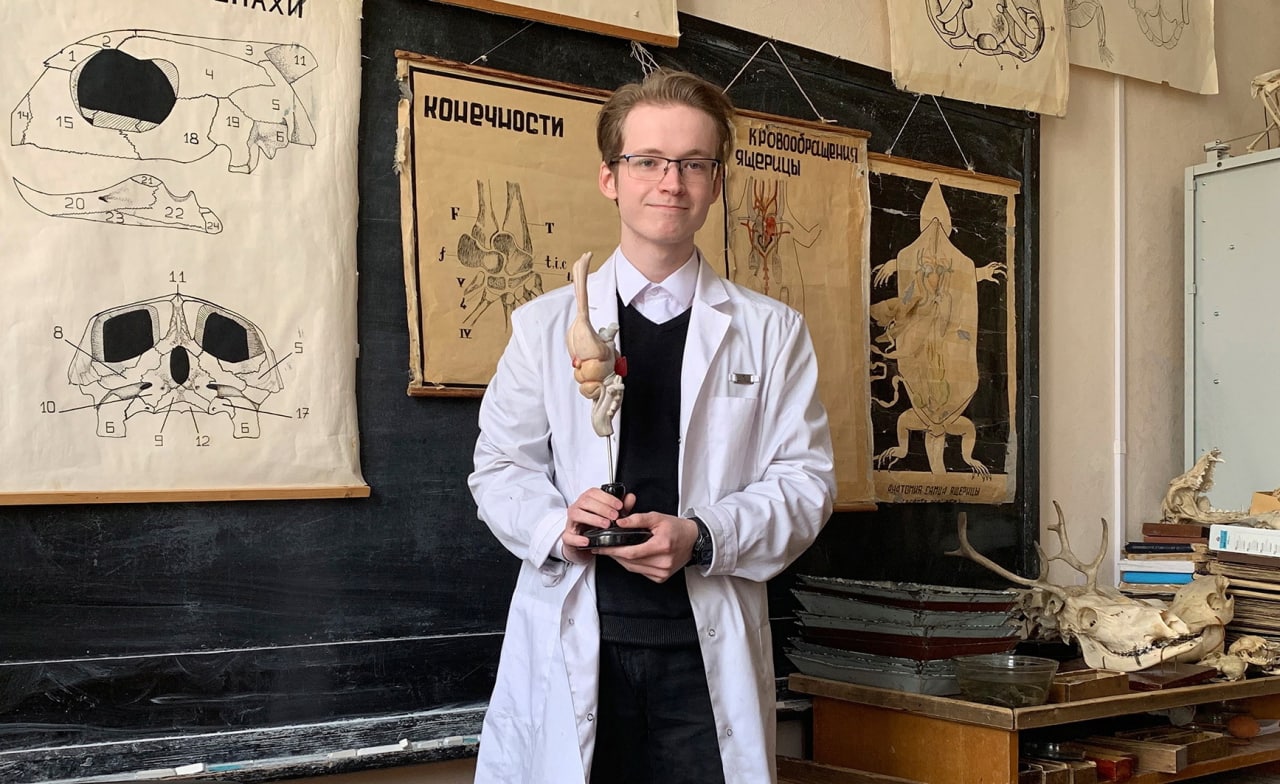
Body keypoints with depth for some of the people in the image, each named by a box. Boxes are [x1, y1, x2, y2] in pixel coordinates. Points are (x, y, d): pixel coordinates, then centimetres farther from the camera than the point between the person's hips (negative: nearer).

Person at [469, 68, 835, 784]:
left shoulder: (772, 331, 7)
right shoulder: (545, 324, 7)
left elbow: (805, 477, 3)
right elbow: (501, 466, 9)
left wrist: (703, 537, -14)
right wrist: (557, 525, -12)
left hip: (709, 648, 0)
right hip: (575, 644, 0)